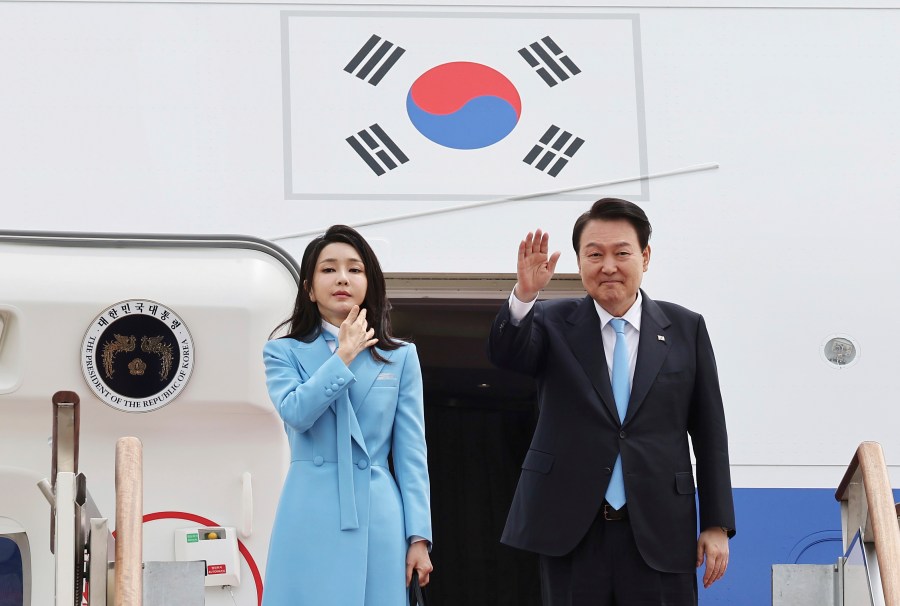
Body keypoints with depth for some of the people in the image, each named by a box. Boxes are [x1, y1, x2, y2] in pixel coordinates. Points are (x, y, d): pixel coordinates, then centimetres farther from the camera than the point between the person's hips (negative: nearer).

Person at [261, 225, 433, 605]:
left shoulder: (400, 357, 11)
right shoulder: (285, 353, 8)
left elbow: (411, 452, 6)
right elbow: (296, 413, -12)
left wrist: (419, 536, 0)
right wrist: (343, 356, -7)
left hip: (378, 519, 1)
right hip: (311, 520, -1)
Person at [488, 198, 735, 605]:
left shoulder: (685, 328, 7)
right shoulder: (555, 323, 6)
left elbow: (709, 433, 7)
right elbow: (505, 353, -14)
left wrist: (717, 524, 3)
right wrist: (524, 295, -33)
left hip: (659, 533, 0)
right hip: (571, 530, 0)